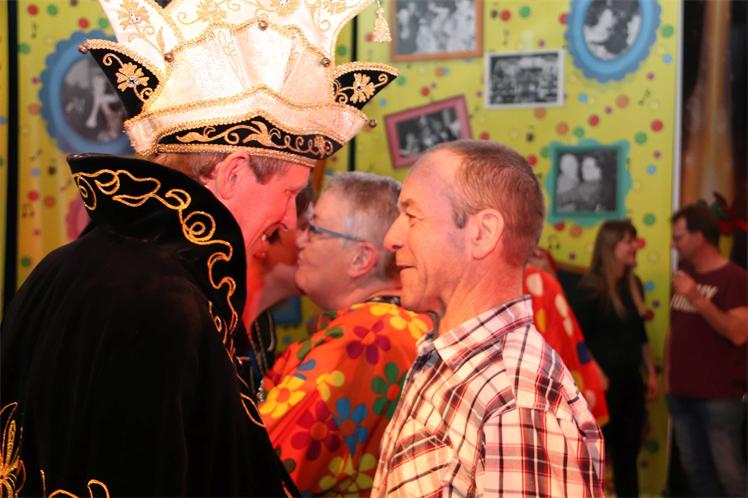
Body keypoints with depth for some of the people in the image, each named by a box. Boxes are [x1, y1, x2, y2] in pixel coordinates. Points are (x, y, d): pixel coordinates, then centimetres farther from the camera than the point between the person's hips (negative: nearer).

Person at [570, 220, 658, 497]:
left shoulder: (634, 284, 8)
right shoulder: (590, 288, -14)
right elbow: (578, 340, -16)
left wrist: (651, 373, 15)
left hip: (630, 383, 7)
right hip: (602, 384, -7)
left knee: (628, 453, 14)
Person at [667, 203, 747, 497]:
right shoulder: (684, 274, 11)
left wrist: (696, 297, -24)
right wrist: (667, 375, 14)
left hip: (720, 397, -7)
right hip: (681, 393, 7)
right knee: (694, 469, 11)